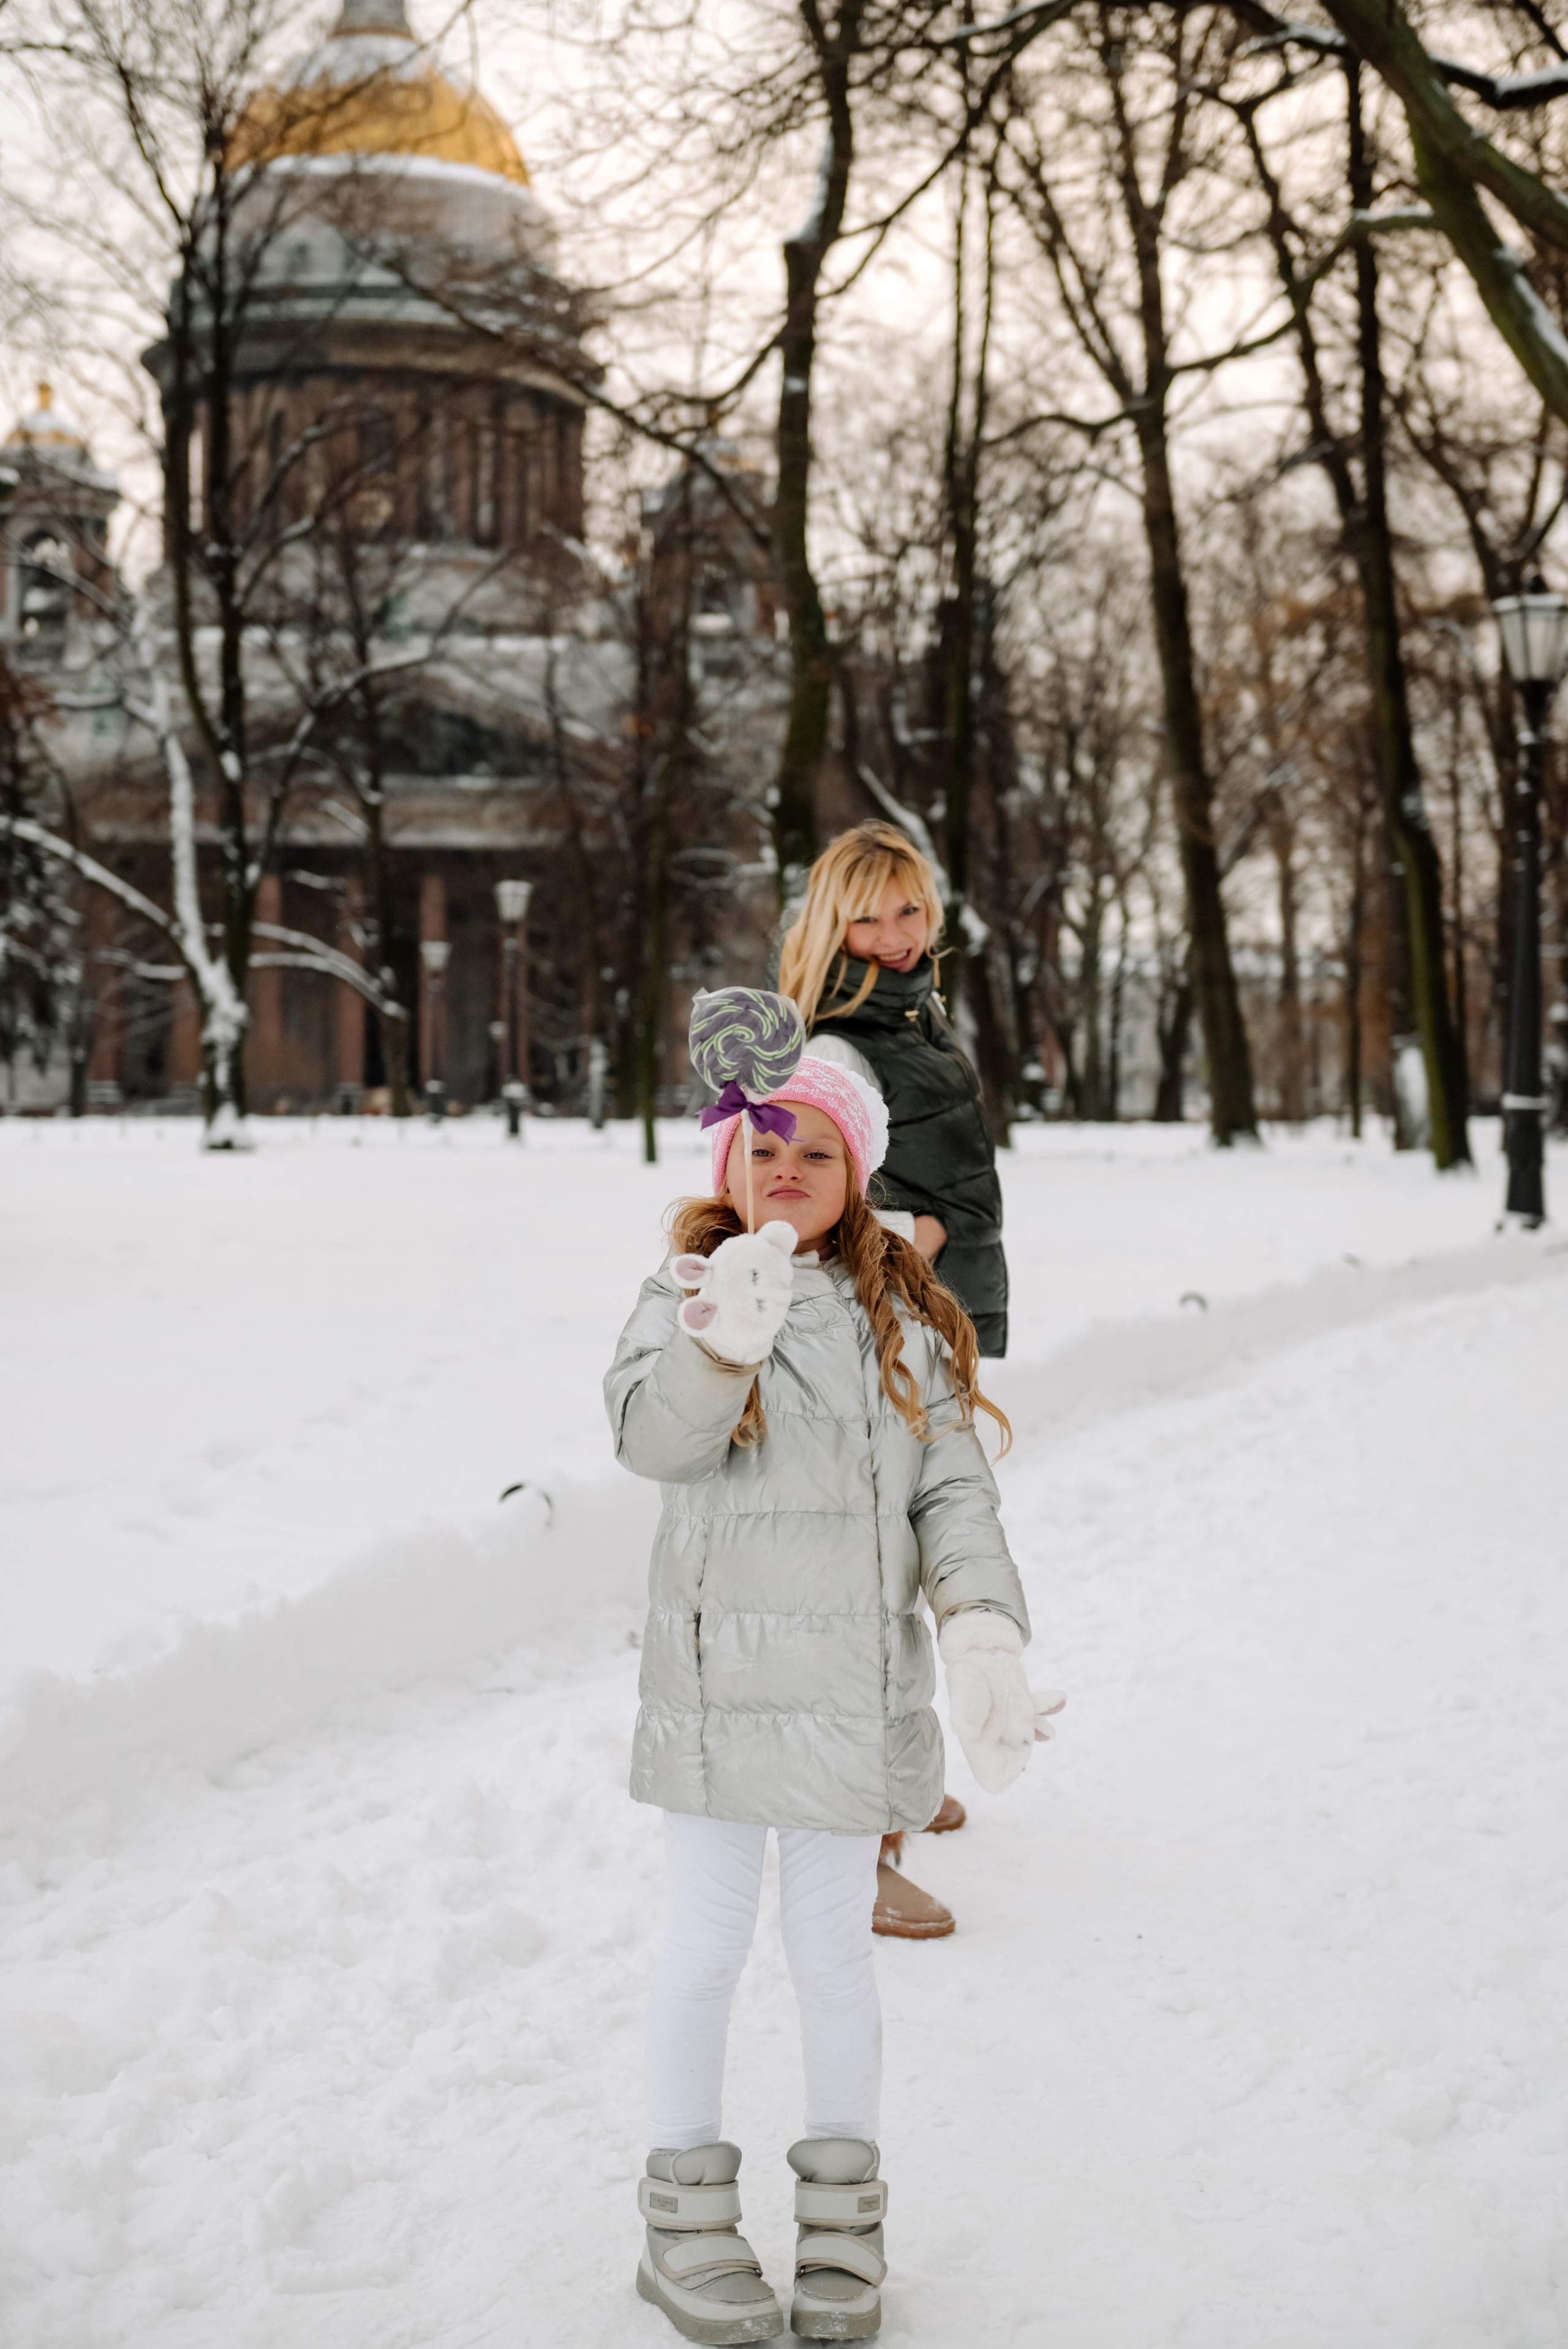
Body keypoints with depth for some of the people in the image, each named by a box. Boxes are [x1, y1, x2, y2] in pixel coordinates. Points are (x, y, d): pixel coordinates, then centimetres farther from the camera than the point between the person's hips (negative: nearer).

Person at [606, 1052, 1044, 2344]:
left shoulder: (907, 1318, 3)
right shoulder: (687, 1290, -3)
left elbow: (951, 1485, 1)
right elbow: (652, 1436, -19)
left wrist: (983, 1626, -12)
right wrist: (722, 1345, -37)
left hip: (855, 1684, 1)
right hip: (719, 1675, -1)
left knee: (833, 1945, 11)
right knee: (708, 1940, 9)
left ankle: (843, 2208, 27)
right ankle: (688, 2211, 24)